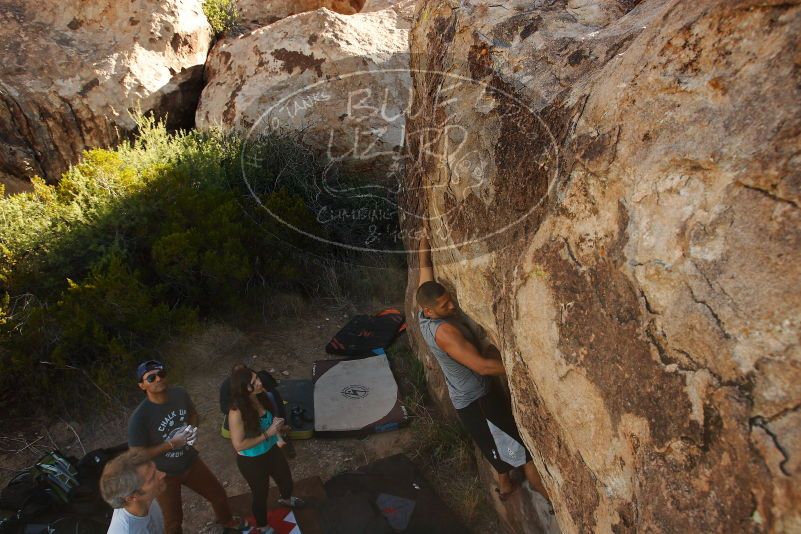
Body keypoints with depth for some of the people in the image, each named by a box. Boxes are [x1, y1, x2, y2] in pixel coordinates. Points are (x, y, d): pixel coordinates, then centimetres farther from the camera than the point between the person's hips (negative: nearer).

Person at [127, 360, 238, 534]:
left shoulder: (180, 394, -17)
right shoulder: (139, 418, -31)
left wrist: (193, 429, -15)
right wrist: (172, 443, -27)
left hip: (190, 462, 5)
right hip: (164, 474, -5)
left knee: (219, 494, 24)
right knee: (173, 519, 16)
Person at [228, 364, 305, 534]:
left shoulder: (261, 395, -16)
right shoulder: (237, 412, -34)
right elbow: (239, 445, -26)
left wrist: (278, 425, -15)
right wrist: (267, 434, -29)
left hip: (272, 450, 6)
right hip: (251, 461, -6)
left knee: (286, 480, 29)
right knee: (261, 494, 20)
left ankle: (286, 499, 65)